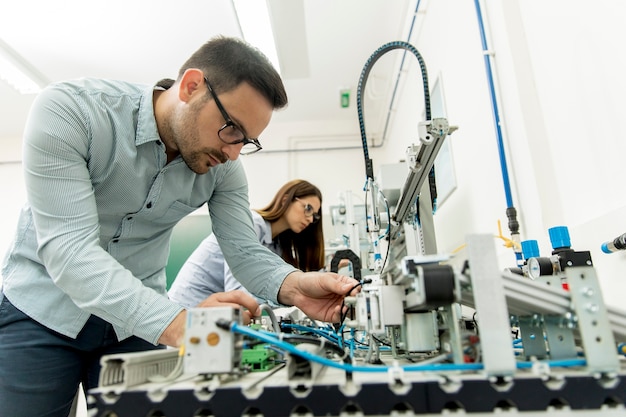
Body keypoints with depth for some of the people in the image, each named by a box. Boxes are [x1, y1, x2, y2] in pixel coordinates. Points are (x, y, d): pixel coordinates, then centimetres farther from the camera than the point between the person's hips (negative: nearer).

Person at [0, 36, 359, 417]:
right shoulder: (70, 110, -24)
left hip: (138, 322, 3)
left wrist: (292, 285, -35)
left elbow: (245, 250, -12)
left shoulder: (223, 167, -13)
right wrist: (175, 323, -44)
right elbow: (67, 247, -31)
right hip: (42, 309, -2)